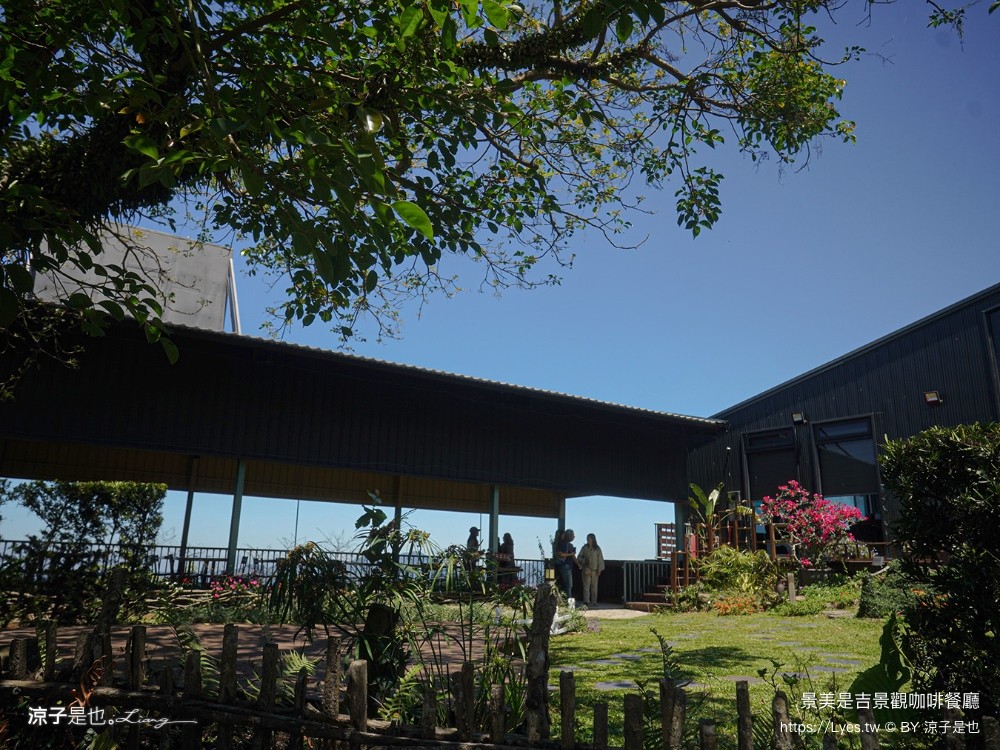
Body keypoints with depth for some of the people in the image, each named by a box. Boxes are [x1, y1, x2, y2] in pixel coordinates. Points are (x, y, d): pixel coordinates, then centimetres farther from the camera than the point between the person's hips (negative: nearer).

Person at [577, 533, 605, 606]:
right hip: (586, 569, 0)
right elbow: (579, 557, 9)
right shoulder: (585, 548, 7)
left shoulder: (597, 548, 4)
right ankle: (586, 600, -5)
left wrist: (599, 570, -2)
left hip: (594, 570, 0)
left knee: (594, 586, 3)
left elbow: (600, 559, 4)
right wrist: (584, 560, -12)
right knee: (586, 585, -5)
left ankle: (594, 601, 9)